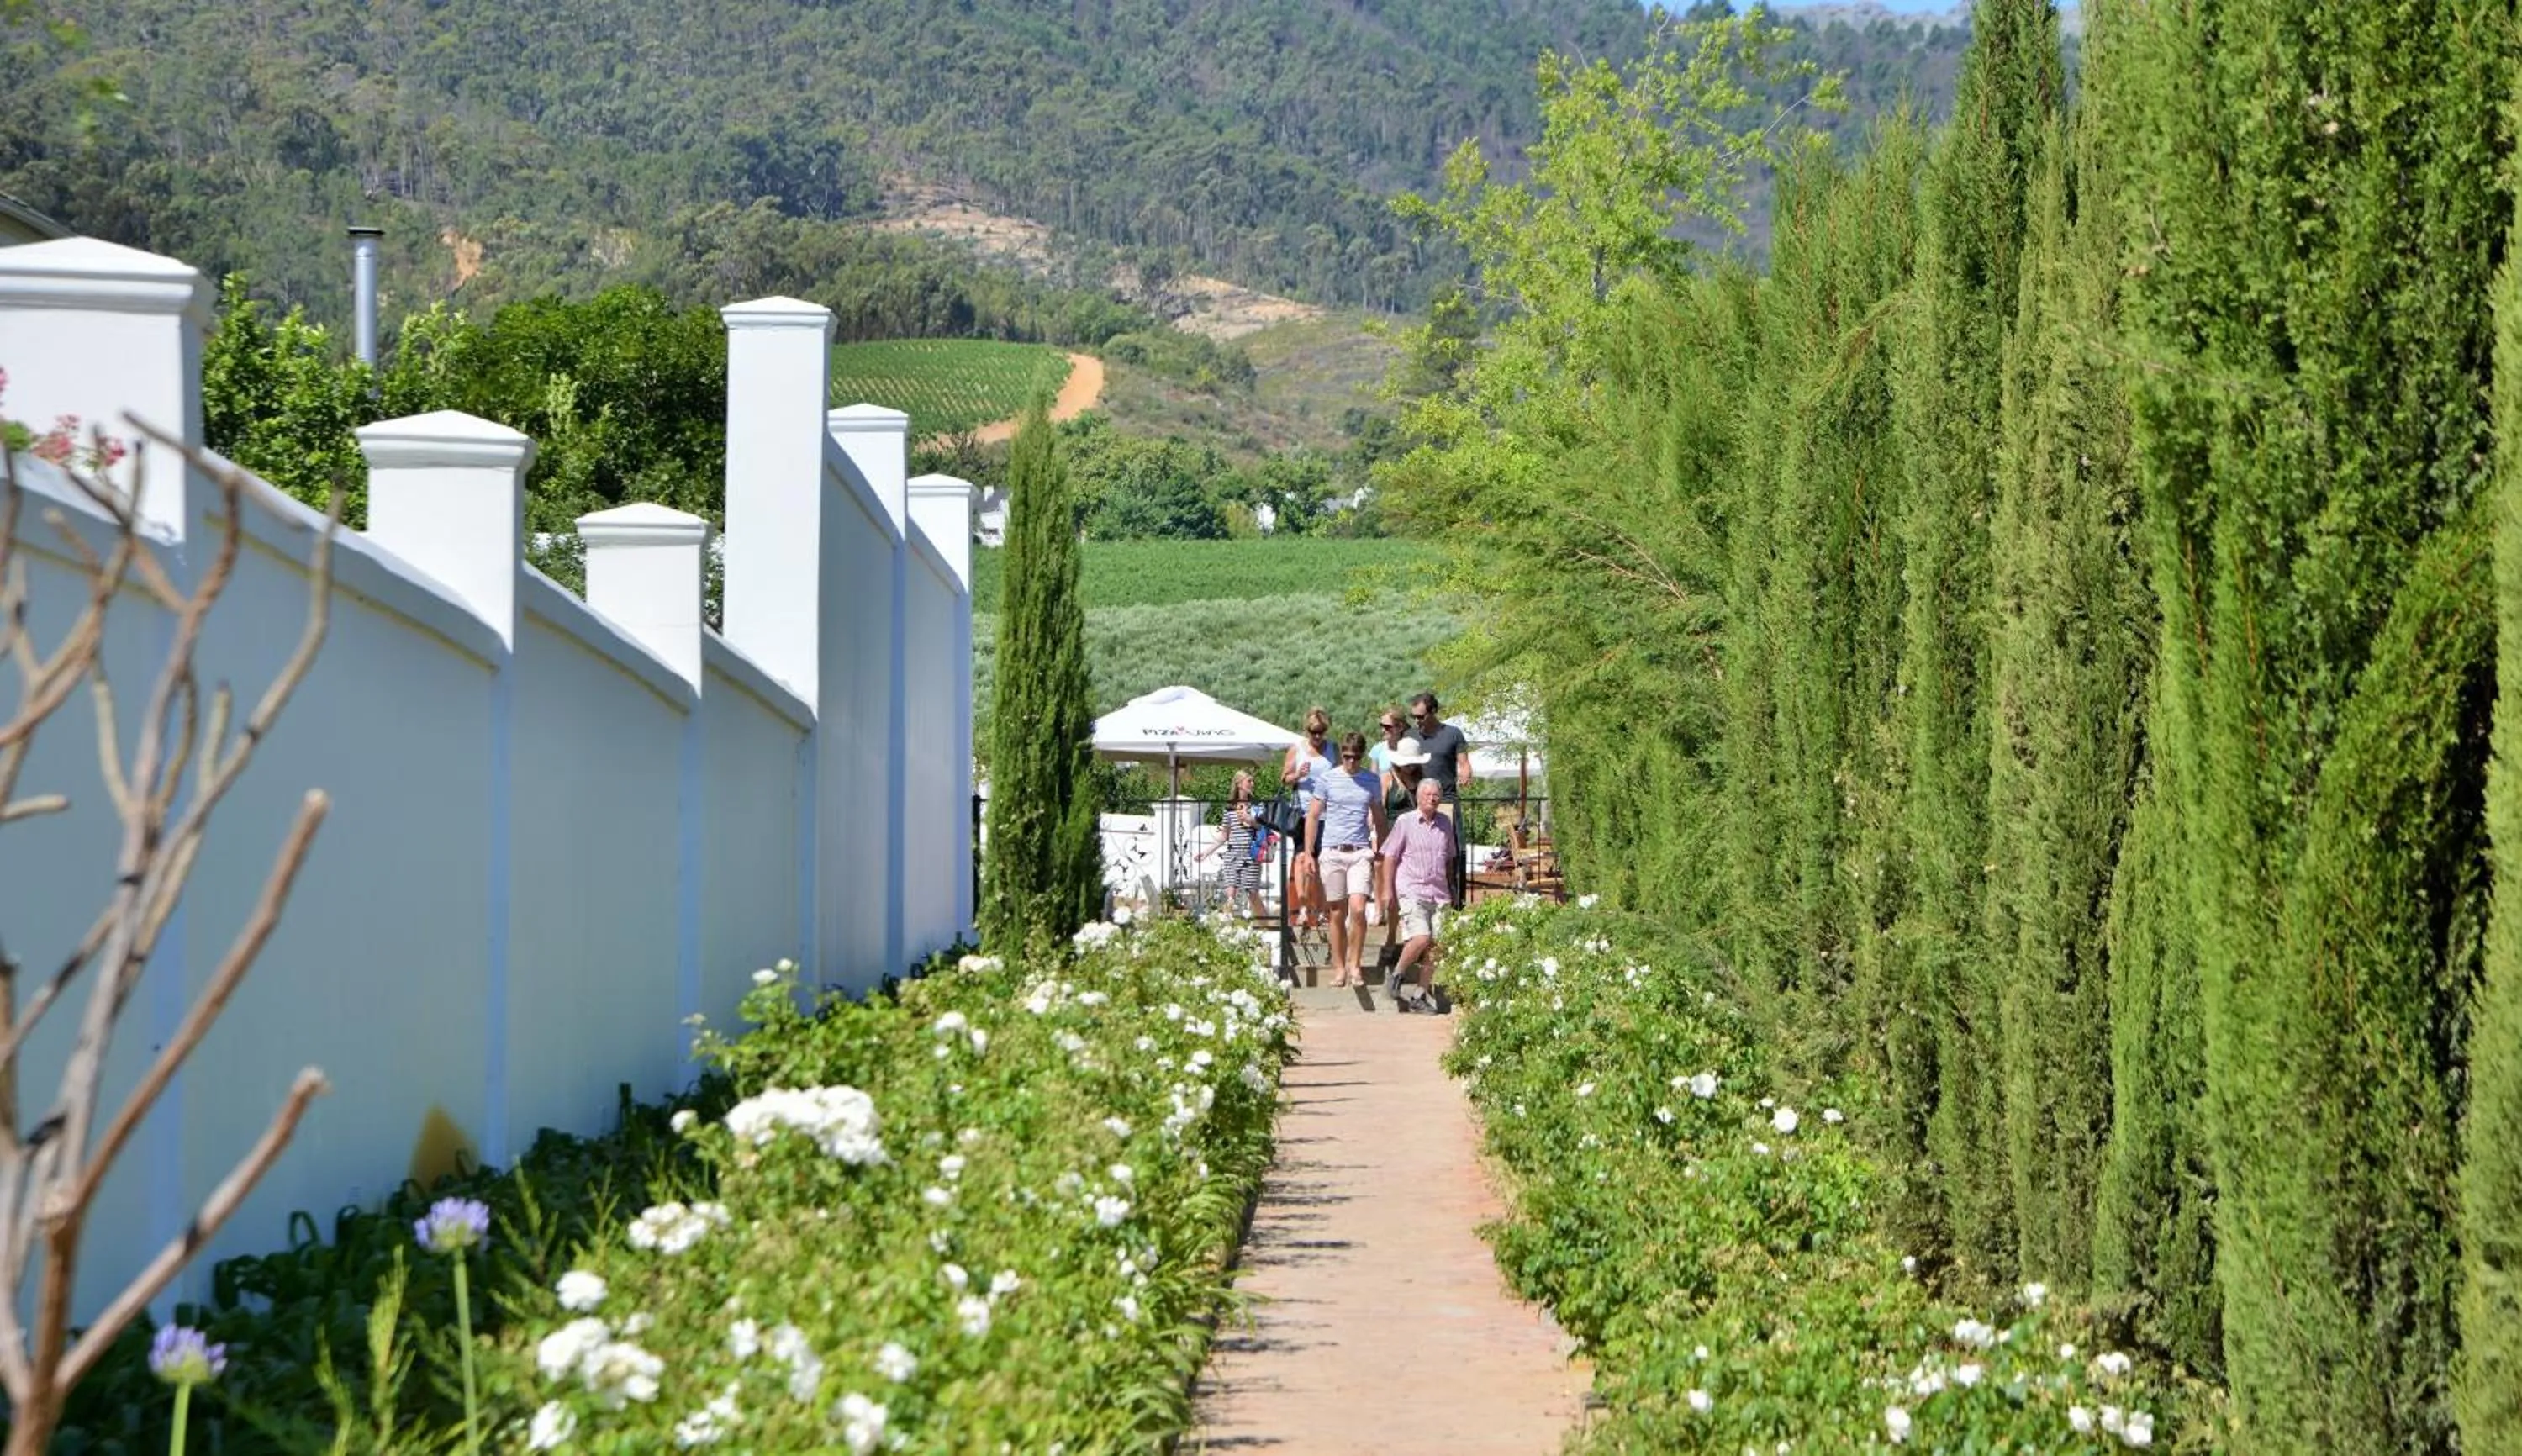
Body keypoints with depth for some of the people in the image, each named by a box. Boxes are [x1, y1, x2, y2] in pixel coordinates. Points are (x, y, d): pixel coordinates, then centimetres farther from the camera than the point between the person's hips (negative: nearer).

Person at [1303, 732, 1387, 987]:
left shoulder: (1371, 781, 9)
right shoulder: (1327, 780, 3)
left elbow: (1378, 818, 19)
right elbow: (1313, 817, 7)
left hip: (1360, 852, 0)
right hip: (1332, 851, 0)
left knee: (1358, 909, -14)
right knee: (1337, 913, 3)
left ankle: (1355, 964, -1)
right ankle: (1339, 968, 11)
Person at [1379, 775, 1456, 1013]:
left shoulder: (1445, 824, 13)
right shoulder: (1405, 822, 0)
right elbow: (1390, 857, 1)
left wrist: (1452, 891, 24)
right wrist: (1387, 890, -4)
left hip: (1439, 894, 5)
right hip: (1411, 891, -5)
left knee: (1436, 945, -1)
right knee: (1421, 938, -20)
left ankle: (1420, 995, 8)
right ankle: (1397, 976, 4)